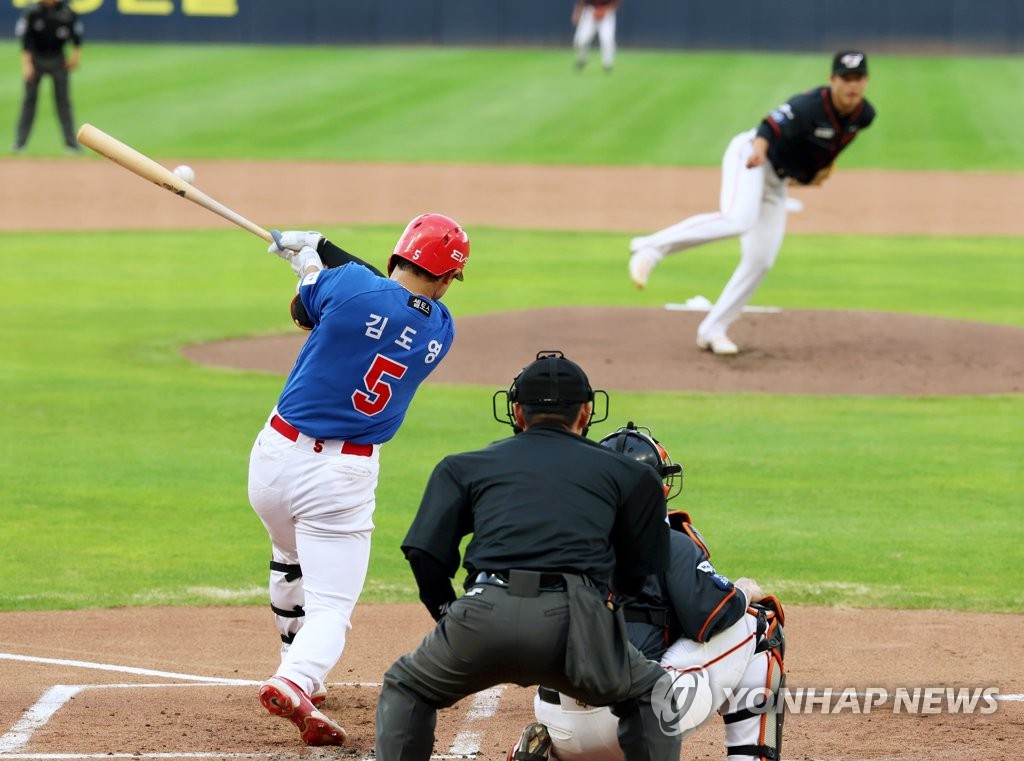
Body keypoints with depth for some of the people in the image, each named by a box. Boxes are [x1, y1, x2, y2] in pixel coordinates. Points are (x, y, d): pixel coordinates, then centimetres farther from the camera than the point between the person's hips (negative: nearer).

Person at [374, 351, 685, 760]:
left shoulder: (464, 466, 24)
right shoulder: (626, 473, 23)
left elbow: (425, 553, 12)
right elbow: (638, 573, 19)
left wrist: (449, 615, 26)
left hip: (485, 619, 0)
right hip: (575, 623, 0)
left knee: (406, 689, 28)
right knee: (650, 694, 26)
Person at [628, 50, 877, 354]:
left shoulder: (864, 115, -3)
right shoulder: (811, 105, -27)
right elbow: (772, 126, -43)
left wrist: (825, 166, 11)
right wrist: (759, 147, -63)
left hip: (777, 182, 8)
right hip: (750, 157, -8)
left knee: (760, 260, 0)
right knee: (738, 219, -35)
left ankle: (712, 330, 8)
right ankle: (650, 247, -26)